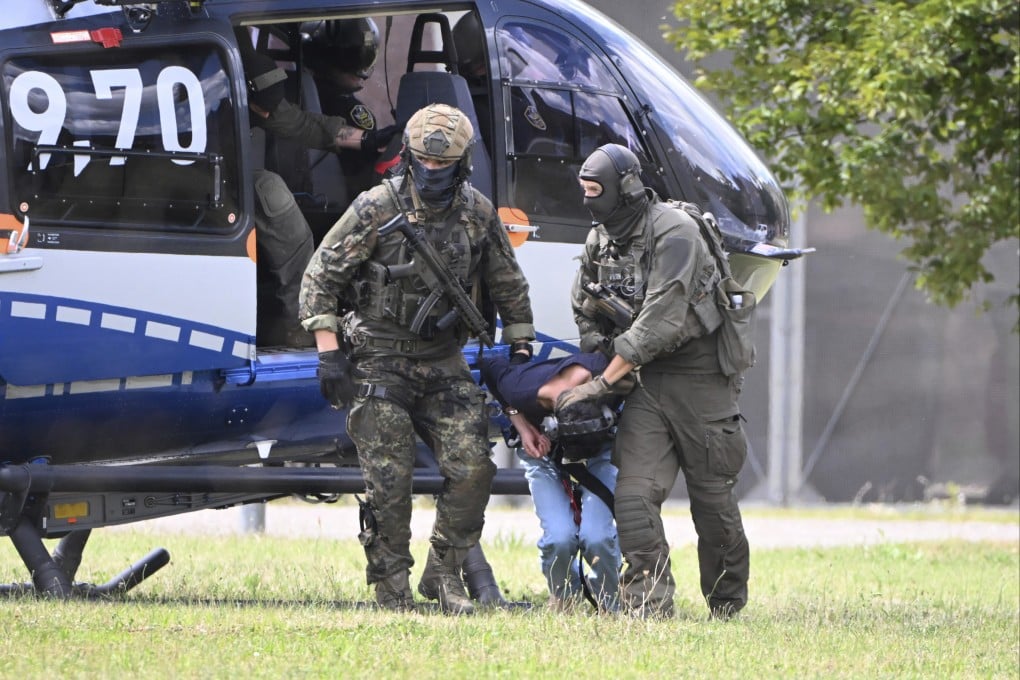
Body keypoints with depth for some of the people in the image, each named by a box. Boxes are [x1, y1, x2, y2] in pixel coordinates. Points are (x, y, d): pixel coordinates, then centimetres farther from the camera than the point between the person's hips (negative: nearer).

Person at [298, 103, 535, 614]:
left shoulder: (478, 214, 1)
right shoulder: (377, 209, -12)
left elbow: (509, 286, 15)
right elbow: (319, 278, -8)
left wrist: (520, 351, 11)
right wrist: (328, 353, -14)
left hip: (443, 362, 4)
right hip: (378, 360, -4)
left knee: (473, 468, -7)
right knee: (389, 481, -8)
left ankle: (444, 573, 10)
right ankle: (391, 589, 4)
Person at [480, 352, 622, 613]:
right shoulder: (523, 390, -36)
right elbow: (490, 365, -13)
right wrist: (522, 426, -18)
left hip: (600, 453, 0)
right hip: (544, 450, 0)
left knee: (597, 535, -21)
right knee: (560, 537, -21)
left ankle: (611, 605, 7)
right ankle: (563, 600, 10)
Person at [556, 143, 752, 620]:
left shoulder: (673, 232, -19)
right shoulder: (599, 241, 7)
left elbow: (661, 320, -25)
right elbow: (586, 312, 24)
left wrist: (604, 382, -23)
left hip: (701, 375, -6)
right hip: (648, 379, 6)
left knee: (713, 498, 2)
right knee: (634, 491, -11)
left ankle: (728, 604, 17)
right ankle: (649, 601, -15)